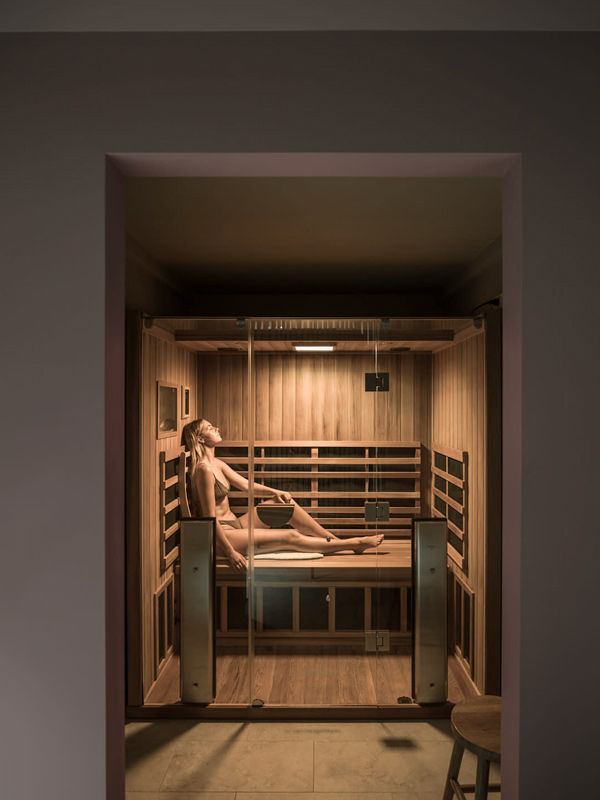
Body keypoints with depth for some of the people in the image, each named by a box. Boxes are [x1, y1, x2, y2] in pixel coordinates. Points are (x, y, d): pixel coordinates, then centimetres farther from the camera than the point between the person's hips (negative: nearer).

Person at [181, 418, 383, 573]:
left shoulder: (217, 463, 10)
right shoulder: (204, 469, -21)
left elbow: (246, 485, 14)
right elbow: (210, 517, -24)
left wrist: (274, 492, -3)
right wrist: (230, 553, -26)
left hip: (235, 525, 9)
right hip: (222, 536, -9)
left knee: (284, 501, 1)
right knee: (290, 537, -12)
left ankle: (335, 539, 5)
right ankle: (355, 543, -4)